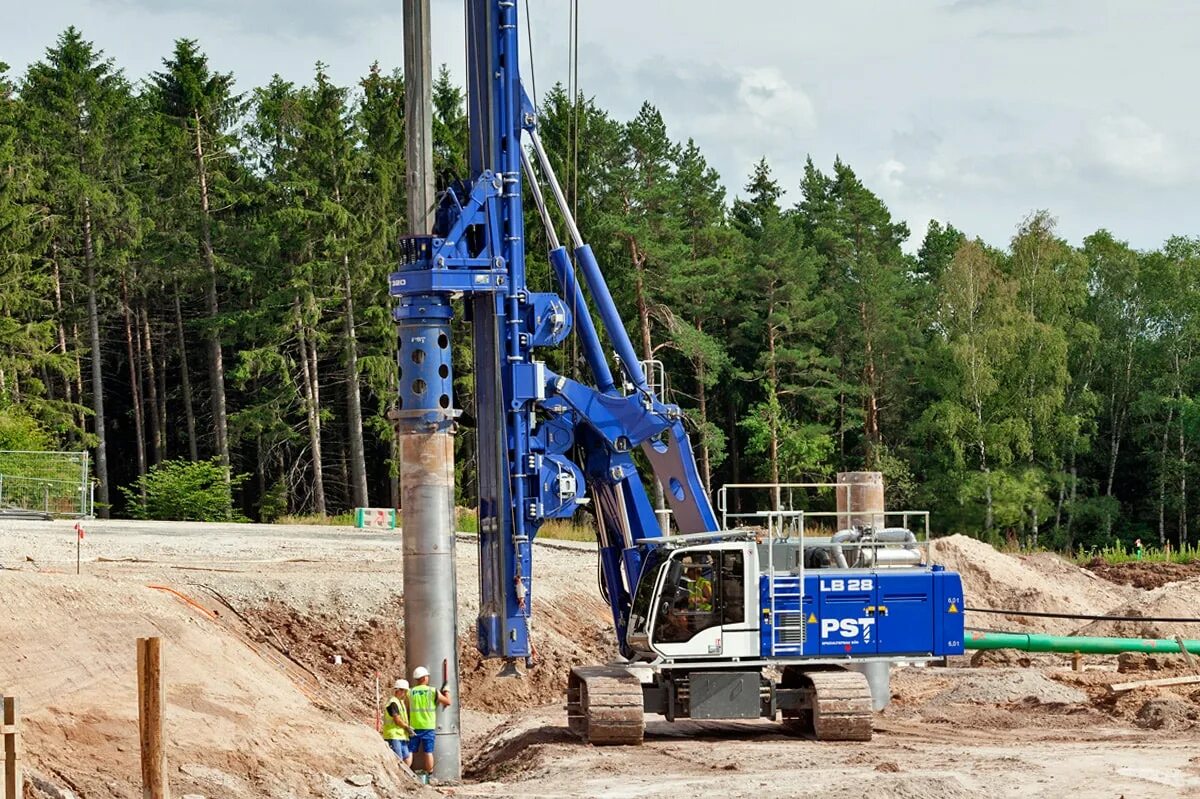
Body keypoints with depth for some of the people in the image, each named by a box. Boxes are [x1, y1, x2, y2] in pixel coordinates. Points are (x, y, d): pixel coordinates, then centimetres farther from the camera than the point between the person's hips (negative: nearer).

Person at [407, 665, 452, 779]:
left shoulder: (410, 692, 0)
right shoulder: (433, 691, -4)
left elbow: (406, 710, 5)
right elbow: (448, 702, 4)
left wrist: (408, 725, 18)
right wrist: (446, 692, 20)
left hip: (414, 727, 1)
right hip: (428, 727, -1)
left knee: (411, 752, 6)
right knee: (428, 752, 2)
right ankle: (429, 775, 3)